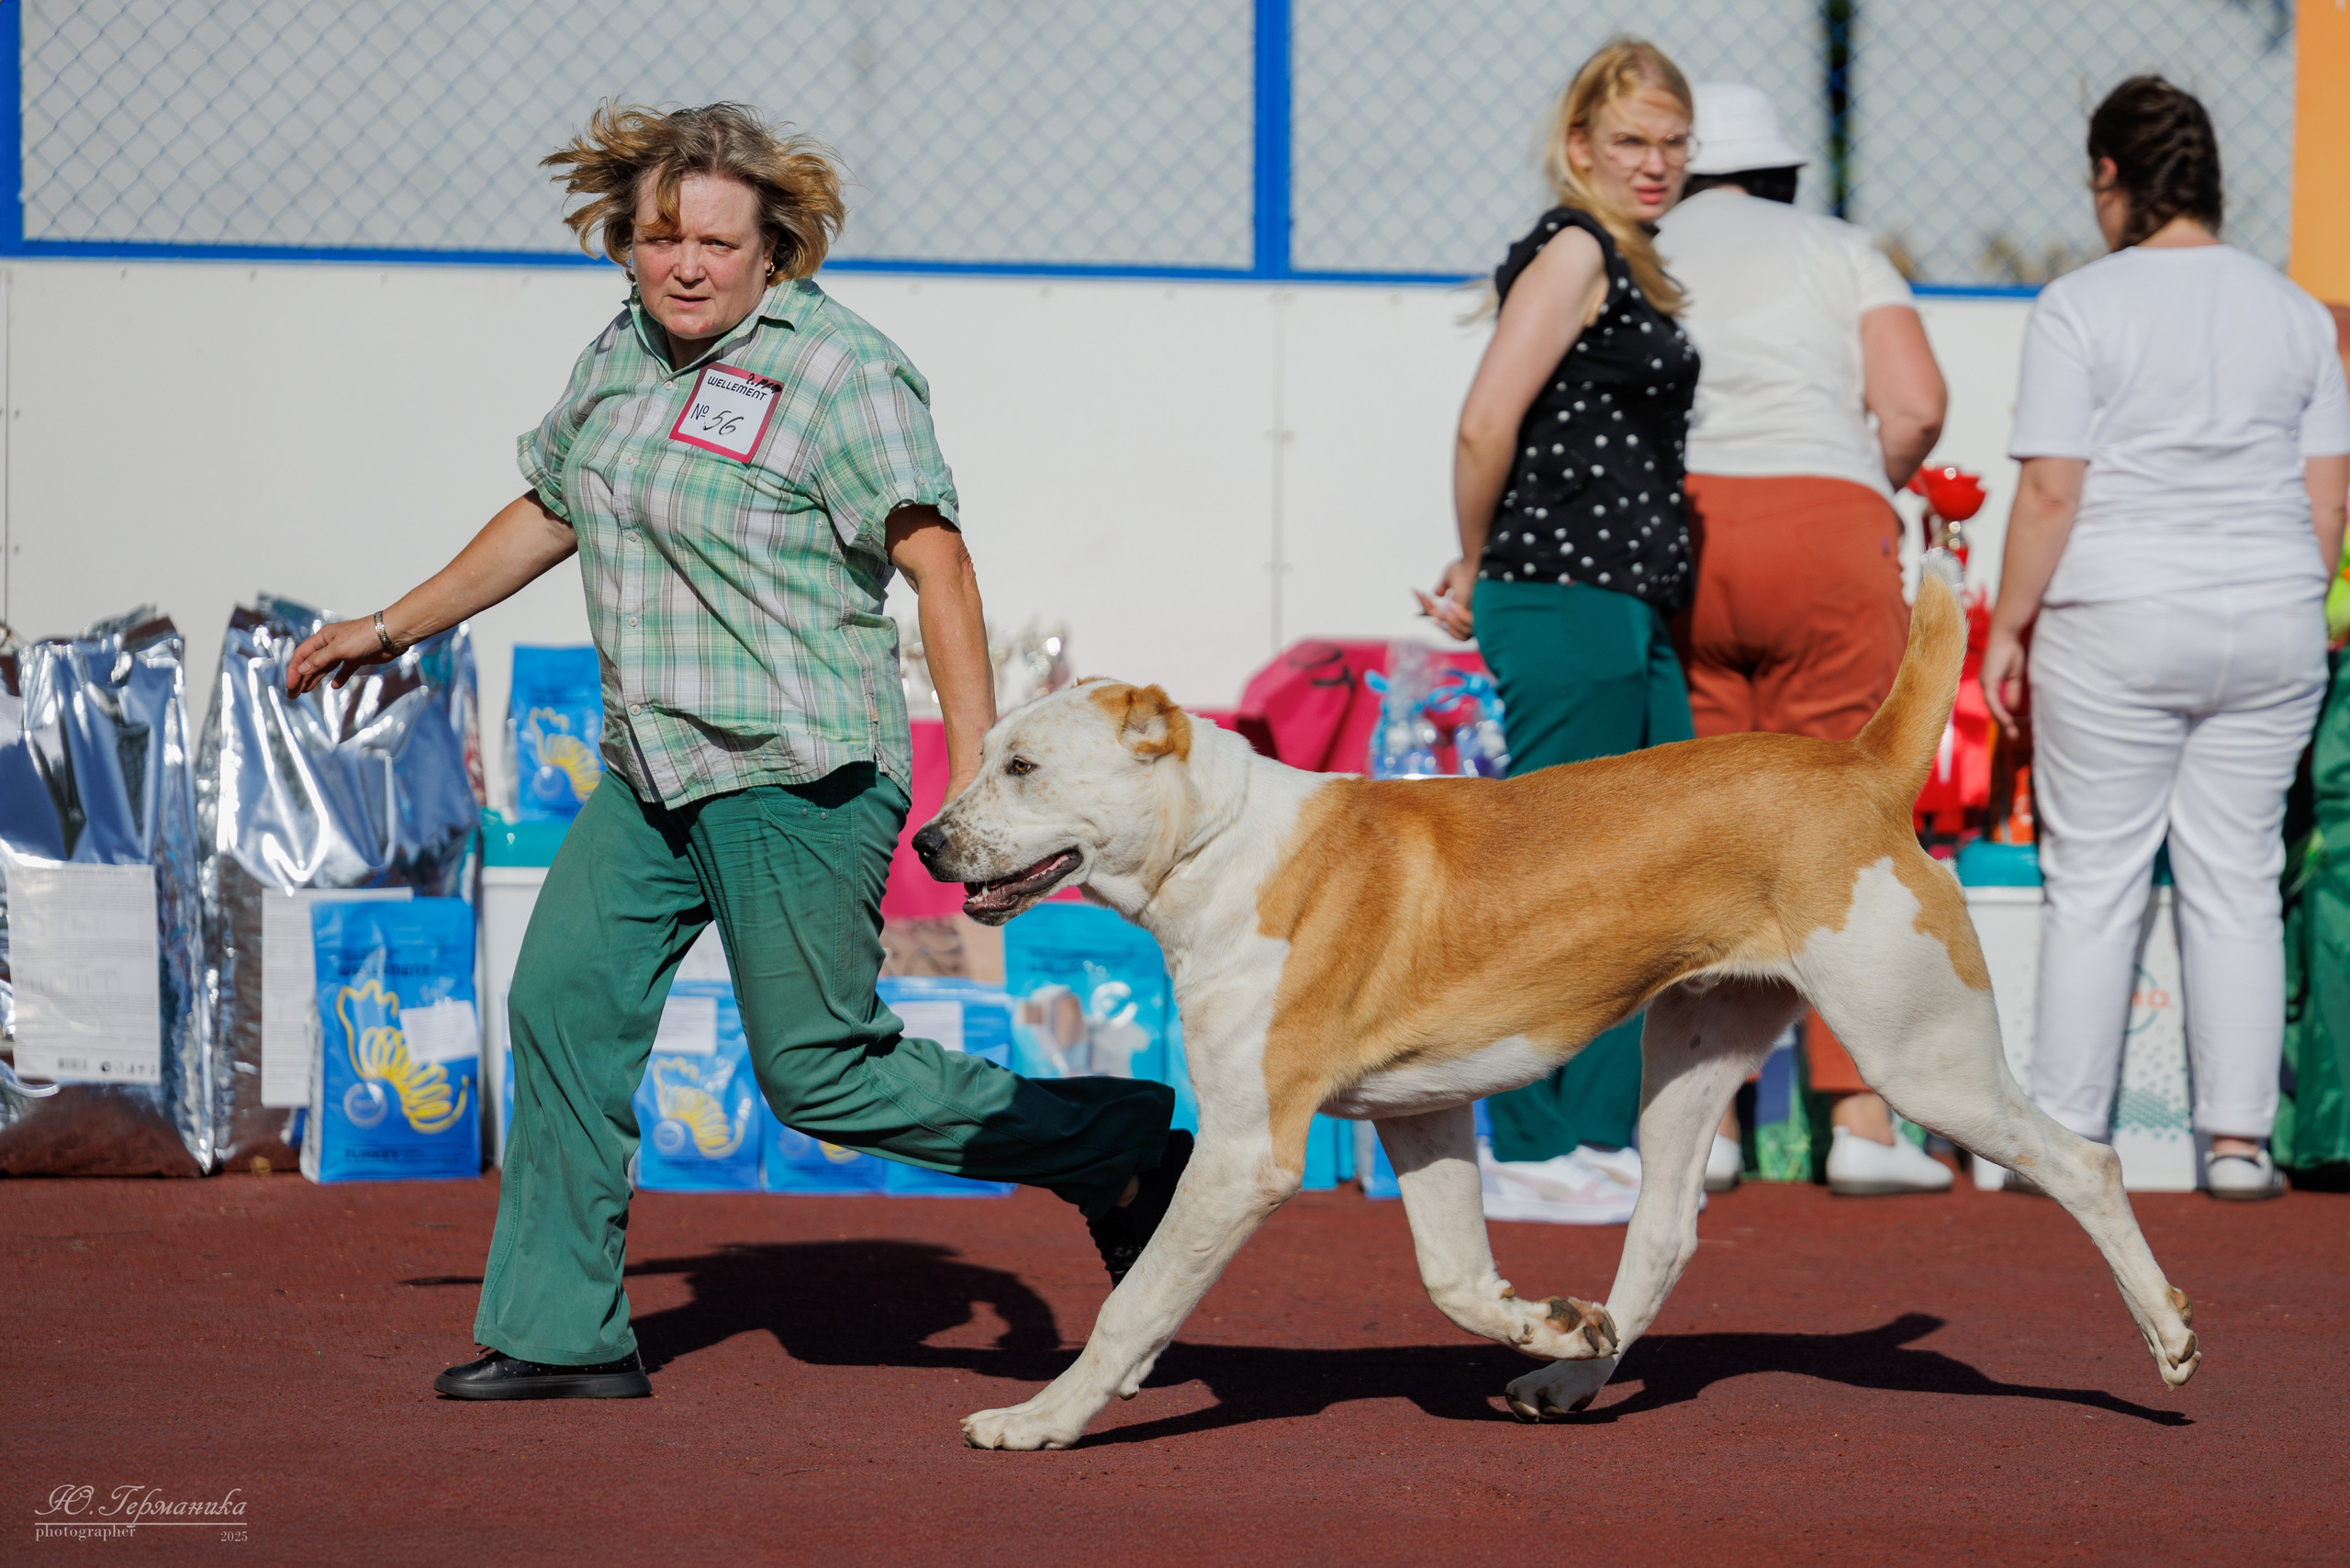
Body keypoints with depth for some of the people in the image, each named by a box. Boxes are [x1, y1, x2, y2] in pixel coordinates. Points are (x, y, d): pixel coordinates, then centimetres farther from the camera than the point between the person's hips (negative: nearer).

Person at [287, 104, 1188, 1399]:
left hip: (796, 776, -8)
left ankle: (1119, 1153, 11)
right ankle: (561, 1335, 9)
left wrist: (977, 772, -22)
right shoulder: (622, 355, 11)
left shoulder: (838, 371, -12)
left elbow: (938, 566, -16)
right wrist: (394, 627, 31)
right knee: (564, 1001, 1)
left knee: (821, 1074, -5)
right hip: (651, 770, 8)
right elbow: (549, 513, 27)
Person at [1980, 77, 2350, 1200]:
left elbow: (2051, 488, -10)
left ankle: (2068, 1138, 4)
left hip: (2117, 618, -4)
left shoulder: (2080, 306, -7)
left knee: (2093, 881, 2)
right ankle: (2239, 1139, 5)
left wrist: (2007, 626, -3)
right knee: (2237, 879, 7)